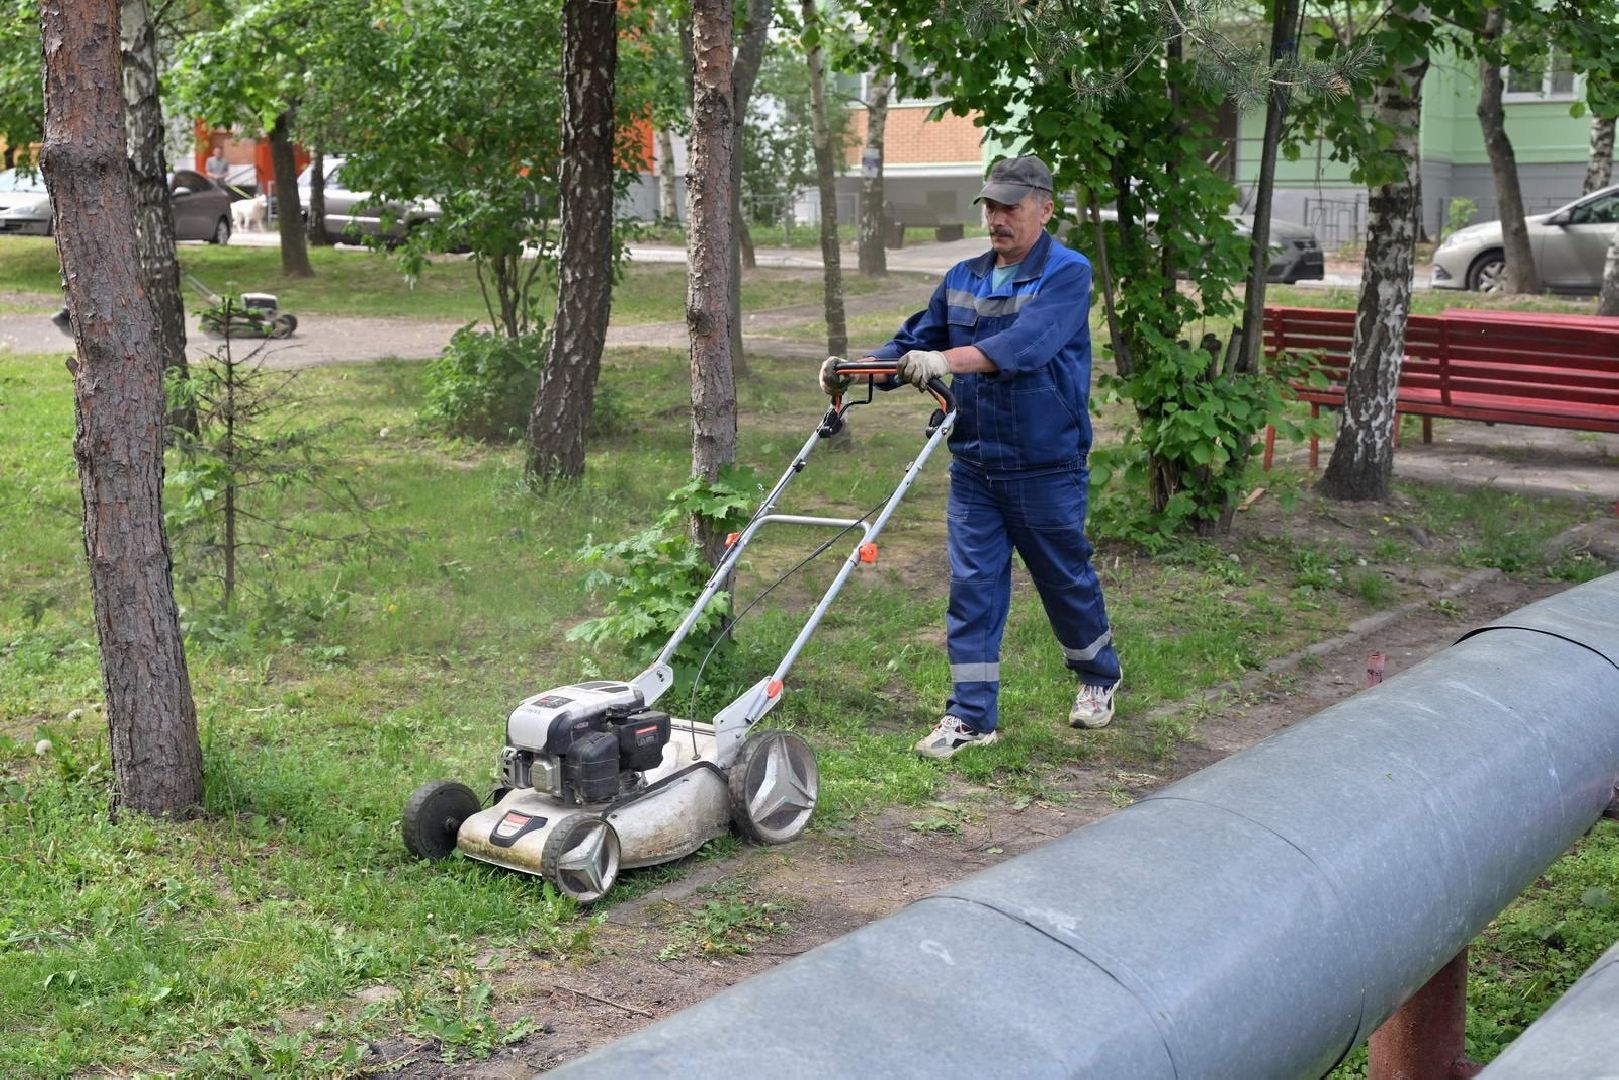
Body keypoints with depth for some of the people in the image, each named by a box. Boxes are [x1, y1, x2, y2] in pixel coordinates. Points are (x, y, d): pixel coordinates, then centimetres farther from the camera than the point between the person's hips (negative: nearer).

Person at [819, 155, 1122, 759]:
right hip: (973, 465, 5)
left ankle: (1100, 676, 37)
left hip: (1046, 468, -5)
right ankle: (970, 715, 6)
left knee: (1065, 578, 11)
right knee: (972, 585, 1)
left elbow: (1025, 343, -30)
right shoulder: (962, 280, 9)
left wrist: (947, 360, -44)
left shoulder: (1067, 274, -12)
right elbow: (915, 343, 10)